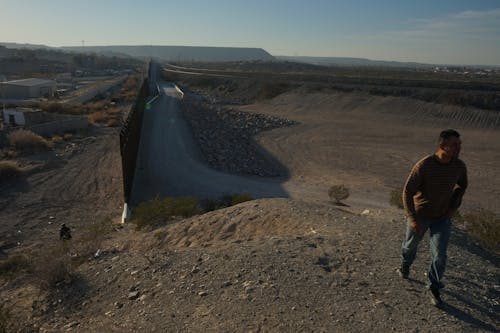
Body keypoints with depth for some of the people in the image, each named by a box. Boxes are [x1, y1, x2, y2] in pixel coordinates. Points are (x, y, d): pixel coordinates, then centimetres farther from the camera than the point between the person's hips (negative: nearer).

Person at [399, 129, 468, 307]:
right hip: (420, 215, -2)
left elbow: (462, 185, 10)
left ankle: (434, 288, 22)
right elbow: (408, 192, -21)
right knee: (411, 244, 20)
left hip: (442, 217, 2)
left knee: (439, 255, -1)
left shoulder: (459, 166, -13)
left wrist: (454, 206, -1)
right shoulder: (423, 166, -27)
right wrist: (412, 218, -25)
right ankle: (405, 265, 53)